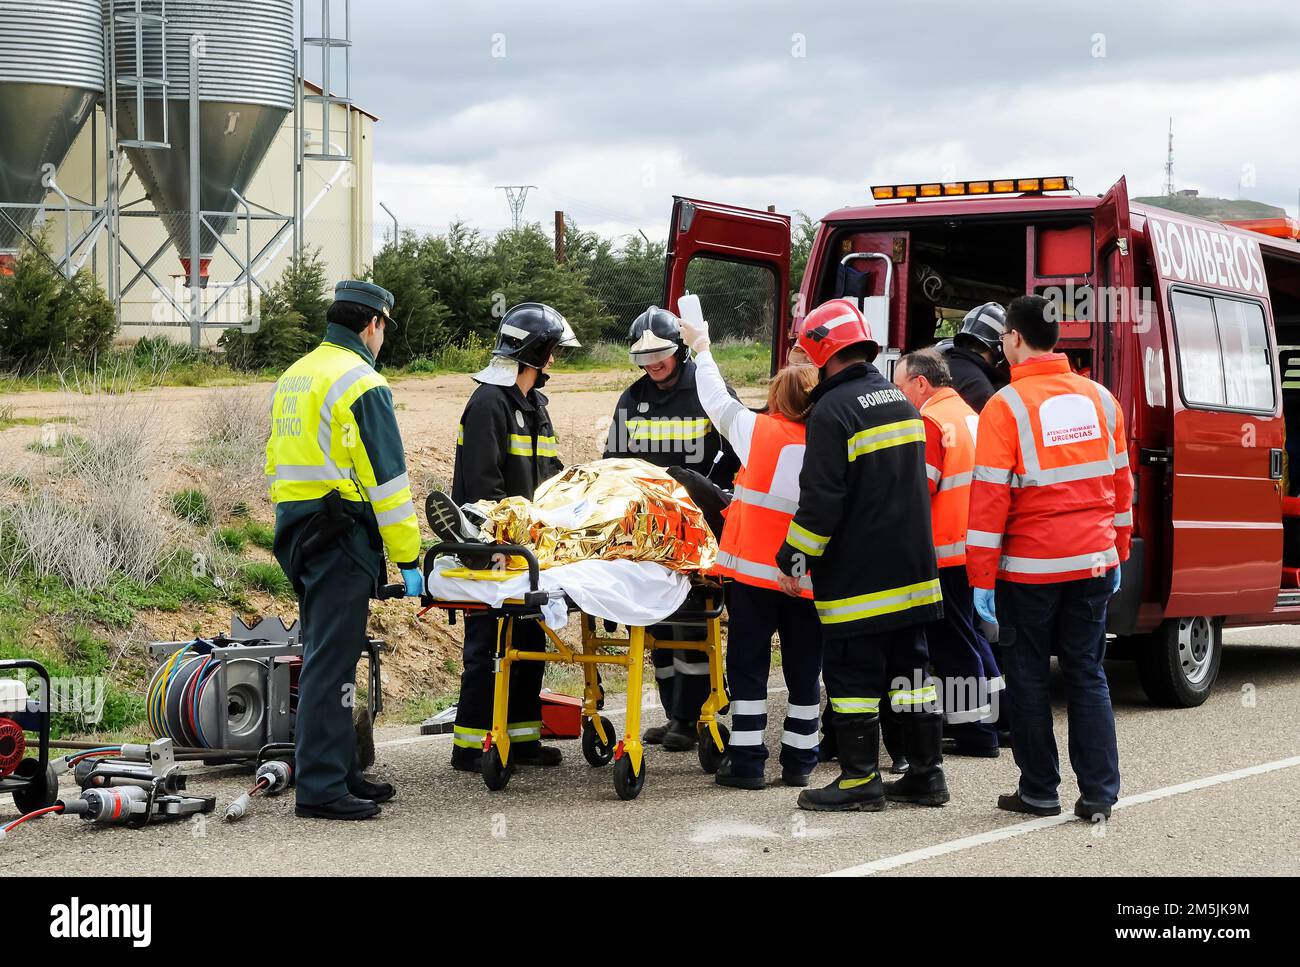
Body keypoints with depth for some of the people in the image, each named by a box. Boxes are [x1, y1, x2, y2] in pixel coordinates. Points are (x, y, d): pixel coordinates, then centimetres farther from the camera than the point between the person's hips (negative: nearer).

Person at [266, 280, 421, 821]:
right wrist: (408, 557, -12)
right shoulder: (360, 382, -11)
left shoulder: (293, 377, 17)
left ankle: (340, 772, 22)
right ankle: (320, 787, -9)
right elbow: (386, 477, -14)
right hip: (341, 536, -9)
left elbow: (277, 463, 22)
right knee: (332, 661, -8)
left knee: (326, 654, 15)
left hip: (295, 529, 9)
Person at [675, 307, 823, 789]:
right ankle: (798, 760, 17)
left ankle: (746, 761, 1)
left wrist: (701, 348, 27)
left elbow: (716, 400, 12)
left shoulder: (757, 430, -4)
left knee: (748, 664, 4)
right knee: (805, 668, 11)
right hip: (810, 576, 1)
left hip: (753, 568, -1)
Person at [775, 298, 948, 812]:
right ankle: (926, 774, 15)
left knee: (853, 673, -1)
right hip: (912, 569, 8)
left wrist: (795, 558, -11)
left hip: (857, 574, -8)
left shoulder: (834, 410, -15)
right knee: (910, 668, 12)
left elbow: (821, 499, -18)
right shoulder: (900, 401, 13)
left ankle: (860, 779, 1)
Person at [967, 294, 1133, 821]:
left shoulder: (1006, 406, -11)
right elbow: (1120, 482, 13)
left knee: (1028, 678, 7)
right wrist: (1117, 552, 23)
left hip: (1030, 569, -5)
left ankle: (1040, 791, 12)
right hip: (1094, 561, 5)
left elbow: (990, 497, -13)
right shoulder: (1099, 398, 6)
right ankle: (1098, 792, 7)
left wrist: (981, 577, -9)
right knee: (1087, 674, 10)